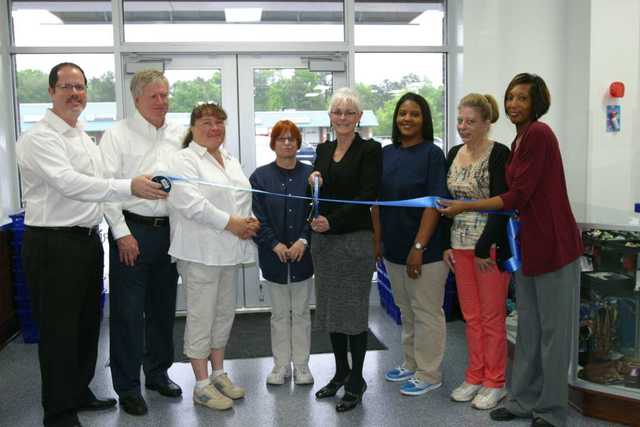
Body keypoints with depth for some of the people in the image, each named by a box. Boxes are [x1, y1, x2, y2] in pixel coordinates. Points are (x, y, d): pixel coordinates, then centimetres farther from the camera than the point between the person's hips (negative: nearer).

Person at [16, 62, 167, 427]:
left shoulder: (86, 138, 14)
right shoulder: (39, 138, -13)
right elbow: (69, 183, -27)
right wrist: (129, 187, -34)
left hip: (89, 239, 8)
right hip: (53, 245, -8)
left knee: (87, 323, 18)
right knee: (59, 330, 1)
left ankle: (79, 392, 35)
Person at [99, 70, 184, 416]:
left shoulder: (178, 135, 9)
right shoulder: (118, 134, -5)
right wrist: (121, 233, -13)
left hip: (169, 230, 5)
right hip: (132, 231, -5)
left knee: (163, 307, 15)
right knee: (128, 311, 1)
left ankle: (158, 373, 31)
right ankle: (127, 387, 14)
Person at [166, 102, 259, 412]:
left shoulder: (230, 160, 17)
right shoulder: (184, 160, -7)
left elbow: (244, 197, 20)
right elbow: (190, 203, -19)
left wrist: (249, 222, 0)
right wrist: (230, 222, -18)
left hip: (230, 250, 8)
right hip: (200, 251, -7)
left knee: (224, 313, 14)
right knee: (201, 316, -1)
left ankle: (219, 374, 28)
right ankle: (202, 385, 10)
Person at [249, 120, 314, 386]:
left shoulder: (310, 175, 1)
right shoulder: (261, 176, 0)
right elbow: (257, 216, -4)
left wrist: (303, 241, -14)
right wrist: (275, 245, -13)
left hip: (303, 253, 0)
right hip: (273, 255, 0)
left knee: (301, 312, 9)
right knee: (279, 313, 10)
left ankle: (301, 365, 20)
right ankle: (281, 365, 20)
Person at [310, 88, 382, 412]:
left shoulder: (370, 150, -5)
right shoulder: (323, 150, 13)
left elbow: (368, 195, -13)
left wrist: (333, 221, -21)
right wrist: (313, 184, -5)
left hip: (355, 238, -6)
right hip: (323, 239, 6)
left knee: (353, 310, 1)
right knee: (330, 308, 12)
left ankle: (356, 382, 14)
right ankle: (340, 372, 28)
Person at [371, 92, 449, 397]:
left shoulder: (432, 154, -9)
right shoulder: (387, 154, 7)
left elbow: (434, 203, -15)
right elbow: (378, 201, 11)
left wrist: (418, 247, -19)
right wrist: (378, 240, 7)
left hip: (425, 248, -6)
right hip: (394, 247, 6)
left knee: (426, 312, 5)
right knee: (406, 311, 18)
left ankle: (428, 374, 18)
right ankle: (410, 364, 33)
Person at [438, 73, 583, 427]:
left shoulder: (539, 134, -15)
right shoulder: (520, 139, 12)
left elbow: (518, 196, -17)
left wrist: (464, 207, -12)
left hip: (553, 245, -9)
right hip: (527, 245, 9)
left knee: (552, 329, 3)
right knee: (527, 328, 15)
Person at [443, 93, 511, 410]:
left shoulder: (499, 155, -10)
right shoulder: (454, 154, 9)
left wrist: (485, 248, -17)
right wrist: (446, 244, 6)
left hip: (491, 245, -6)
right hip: (460, 245, 6)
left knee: (492, 317, 3)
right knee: (471, 316, 13)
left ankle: (494, 383, 17)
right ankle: (474, 377, 25)